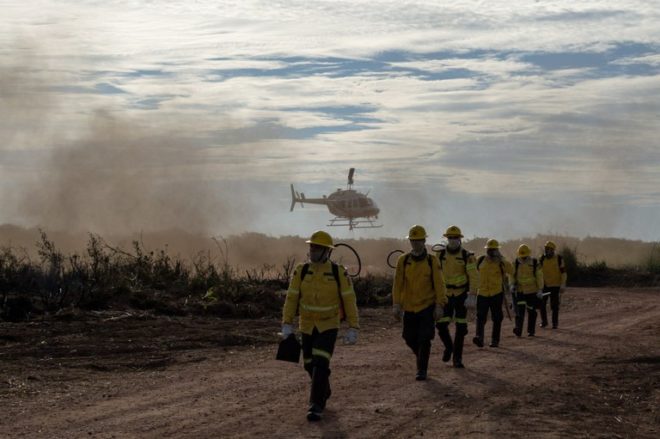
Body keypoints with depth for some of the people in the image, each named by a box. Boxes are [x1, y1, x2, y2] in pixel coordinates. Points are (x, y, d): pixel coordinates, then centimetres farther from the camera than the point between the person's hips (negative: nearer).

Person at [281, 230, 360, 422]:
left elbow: (349, 301, -10)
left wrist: (353, 328, -13)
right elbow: (291, 298, -5)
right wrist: (287, 324, -11)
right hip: (308, 326, 4)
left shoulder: (339, 272, -14)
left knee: (320, 364, -17)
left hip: (329, 326, -3)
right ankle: (324, 392, 42)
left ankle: (315, 405, -13)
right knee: (311, 365, 14)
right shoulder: (301, 271, -7)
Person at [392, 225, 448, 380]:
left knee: (424, 340, -7)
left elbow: (439, 284, -3)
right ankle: (422, 357, 38)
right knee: (410, 339, 10)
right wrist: (396, 305, -4)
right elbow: (397, 284, 1)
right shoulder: (403, 260, 0)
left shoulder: (432, 261, -4)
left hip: (427, 306, -2)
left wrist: (439, 305, -8)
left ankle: (422, 370, 3)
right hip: (409, 307, 3)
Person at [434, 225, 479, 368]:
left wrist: (472, 296, -26)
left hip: (461, 295, -2)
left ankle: (457, 358, 8)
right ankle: (449, 346, 23)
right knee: (441, 325, -6)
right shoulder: (440, 255, -1)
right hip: (446, 295, 2)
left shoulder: (467, 256, -10)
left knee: (461, 328, -2)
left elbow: (474, 277, -16)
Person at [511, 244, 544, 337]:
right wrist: (512, 285, -10)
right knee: (519, 310, -12)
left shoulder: (535, 263, -8)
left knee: (531, 311, 7)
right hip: (519, 290, 1)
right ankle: (518, 330, -19)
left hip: (532, 291, -1)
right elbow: (512, 275, 7)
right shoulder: (516, 263, -1)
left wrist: (540, 290, -8)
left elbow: (539, 277, -4)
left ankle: (531, 331, 18)